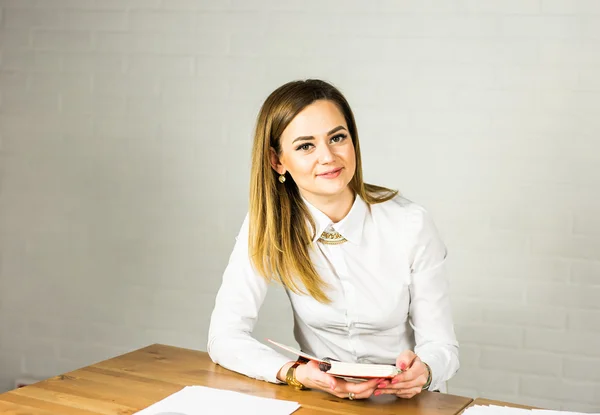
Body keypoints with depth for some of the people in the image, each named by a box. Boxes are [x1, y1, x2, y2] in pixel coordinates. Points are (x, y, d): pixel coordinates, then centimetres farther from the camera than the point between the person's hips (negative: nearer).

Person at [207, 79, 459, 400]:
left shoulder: (411, 225, -11)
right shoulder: (269, 223, -9)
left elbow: (441, 345, -7)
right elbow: (224, 336, -13)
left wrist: (422, 371, -29)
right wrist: (296, 373, -30)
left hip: (404, 402, 1)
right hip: (320, 399, 0)